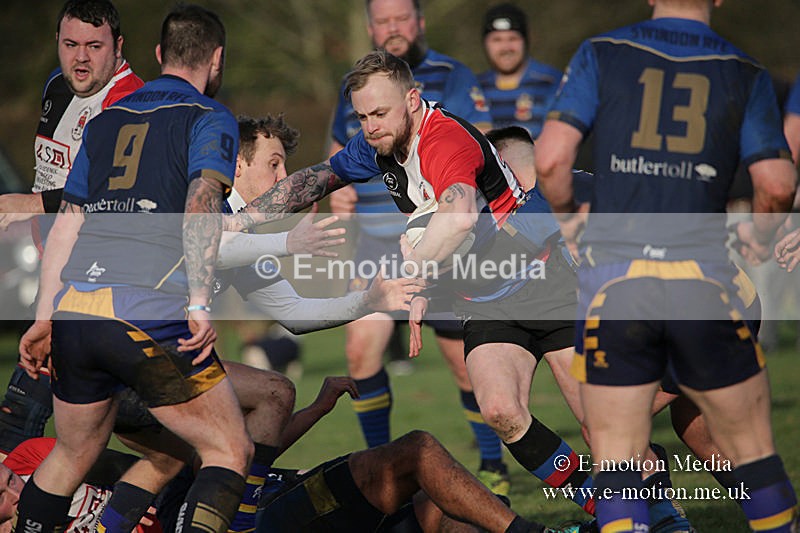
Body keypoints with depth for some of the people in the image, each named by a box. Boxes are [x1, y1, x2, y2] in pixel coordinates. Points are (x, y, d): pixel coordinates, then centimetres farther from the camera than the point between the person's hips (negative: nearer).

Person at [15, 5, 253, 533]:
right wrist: (200, 305, -19)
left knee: (72, 455, 24)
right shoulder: (210, 118, 4)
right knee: (231, 451, 4)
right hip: (150, 319, -6)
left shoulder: (106, 120, 21)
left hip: (73, 314, 6)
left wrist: (45, 318, 24)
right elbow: (201, 207, -13)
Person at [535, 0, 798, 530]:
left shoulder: (601, 54, 3)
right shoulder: (746, 73, 4)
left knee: (617, 462, 6)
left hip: (614, 282, 0)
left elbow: (551, 158, -5)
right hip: (703, 282, 0)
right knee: (753, 454, 13)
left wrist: (568, 214, 14)